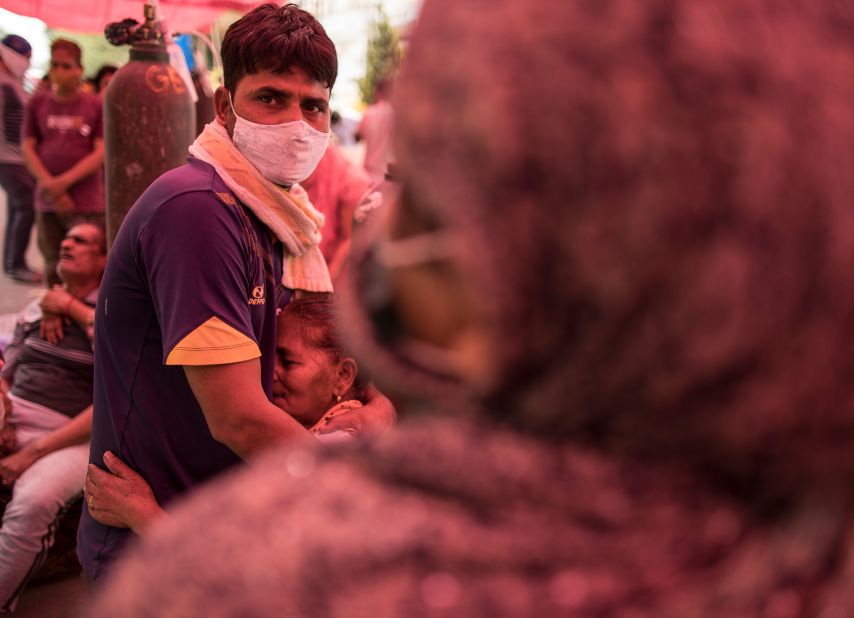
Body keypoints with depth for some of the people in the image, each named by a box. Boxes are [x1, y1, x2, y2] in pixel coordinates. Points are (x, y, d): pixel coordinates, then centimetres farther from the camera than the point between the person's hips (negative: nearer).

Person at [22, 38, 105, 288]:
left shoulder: (96, 105, 1)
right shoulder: (37, 103, 8)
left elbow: (102, 152, -5)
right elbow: (28, 149, 5)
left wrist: (64, 181, -12)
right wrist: (51, 186, -8)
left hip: (87, 204, -3)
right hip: (47, 202, 3)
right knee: (54, 271, 9)